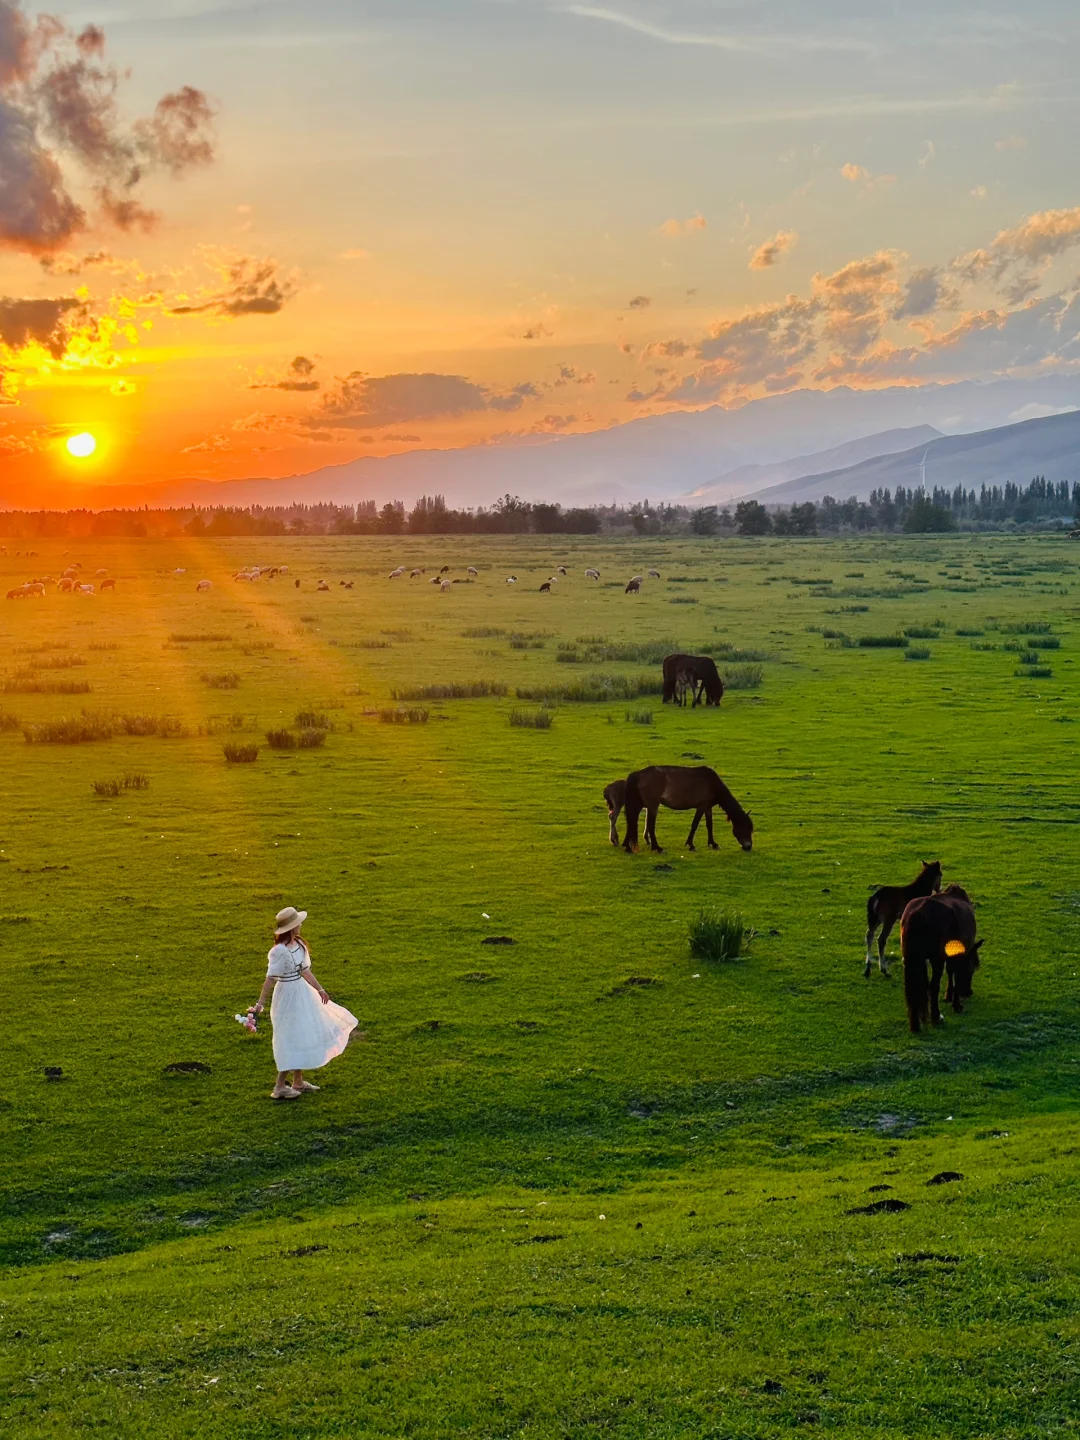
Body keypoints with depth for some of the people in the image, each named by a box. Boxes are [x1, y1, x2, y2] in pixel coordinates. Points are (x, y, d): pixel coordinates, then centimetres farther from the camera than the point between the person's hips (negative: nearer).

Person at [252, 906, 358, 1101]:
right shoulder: (280, 951, -24)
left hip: (302, 993, 9)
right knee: (292, 1041, -4)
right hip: (288, 996, -9)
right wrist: (261, 1003, -25)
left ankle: (298, 1082, 29)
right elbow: (270, 979, -24)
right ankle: (279, 1088, 4)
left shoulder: (299, 944, 2)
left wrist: (319, 989, 19)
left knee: (302, 1038, 17)